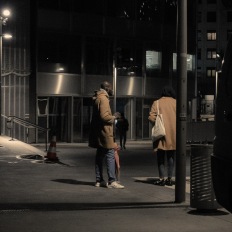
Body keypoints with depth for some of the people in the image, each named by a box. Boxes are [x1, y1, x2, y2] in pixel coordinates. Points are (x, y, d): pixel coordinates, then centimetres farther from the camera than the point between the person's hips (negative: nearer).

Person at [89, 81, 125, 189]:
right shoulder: (103, 98, -14)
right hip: (104, 131, -11)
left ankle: (99, 181, 16)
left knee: (100, 156, 12)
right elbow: (104, 116, -22)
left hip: (98, 132, 11)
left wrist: (112, 116, 16)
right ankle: (112, 181, -11)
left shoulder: (98, 98, 18)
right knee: (110, 155, -10)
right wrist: (114, 117, -7)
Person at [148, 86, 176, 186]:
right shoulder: (176, 103, 2)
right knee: (171, 156, 11)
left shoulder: (157, 103, -2)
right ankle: (169, 178, 10)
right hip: (173, 134, 2)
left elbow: (152, 118, -9)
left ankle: (161, 178, 0)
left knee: (161, 157, 5)